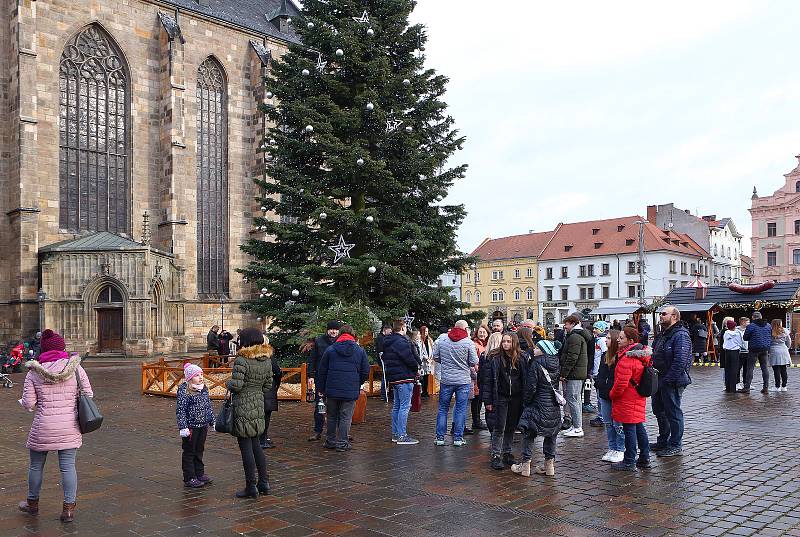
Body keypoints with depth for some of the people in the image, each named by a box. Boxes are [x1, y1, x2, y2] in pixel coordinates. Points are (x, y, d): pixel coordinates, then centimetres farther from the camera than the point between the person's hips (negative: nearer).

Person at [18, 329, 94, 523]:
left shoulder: (34, 372, -2)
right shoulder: (75, 368, -2)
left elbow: (28, 404, -4)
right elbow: (88, 395, -1)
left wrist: (23, 401, 19)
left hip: (43, 427, 0)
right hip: (69, 427, 0)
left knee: (36, 465, 18)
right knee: (68, 466, 4)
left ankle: (33, 503, 35)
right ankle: (69, 508, 6)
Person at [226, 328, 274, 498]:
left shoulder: (242, 360, -16)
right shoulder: (267, 361, 5)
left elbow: (236, 385, -21)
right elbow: (268, 386, 11)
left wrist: (229, 384, 0)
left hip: (243, 408, -7)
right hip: (258, 407, 7)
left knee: (246, 447, 1)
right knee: (255, 445, 18)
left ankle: (251, 486, 8)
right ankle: (263, 482, 21)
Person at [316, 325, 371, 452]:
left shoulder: (330, 349, 2)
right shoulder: (360, 351, 0)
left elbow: (322, 371, 5)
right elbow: (365, 372, 3)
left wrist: (321, 389, 13)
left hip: (332, 390, 1)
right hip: (351, 391, -1)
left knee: (332, 416, 15)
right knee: (346, 417, 5)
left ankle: (330, 441, 22)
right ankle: (342, 443, 5)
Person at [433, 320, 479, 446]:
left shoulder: (441, 340, 0)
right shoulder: (468, 342, -8)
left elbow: (435, 357, 4)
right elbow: (474, 363, -7)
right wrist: (475, 372, 14)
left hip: (446, 380, 2)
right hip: (463, 380, -2)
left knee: (443, 408, 11)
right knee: (460, 409, 6)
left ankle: (440, 437, 13)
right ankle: (458, 438, 9)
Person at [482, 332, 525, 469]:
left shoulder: (520, 359, 2)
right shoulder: (495, 358, -6)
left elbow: (525, 380, 4)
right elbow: (488, 379, -6)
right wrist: (488, 400, -9)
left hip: (516, 399, 3)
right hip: (500, 398, -3)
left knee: (511, 428, 12)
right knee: (499, 428, -2)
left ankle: (507, 453, 26)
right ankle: (496, 456, 5)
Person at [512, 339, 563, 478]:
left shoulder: (536, 363, -16)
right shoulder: (555, 363, 3)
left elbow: (531, 387, -14)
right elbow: (556, 382, 11)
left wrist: (525, 402, -2)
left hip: (538, 405, -6)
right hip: (554, 406, 6)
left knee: (528, 433, 4)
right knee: (551, 435, 14)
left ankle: (525, 464, 5)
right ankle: (549, 464, 18)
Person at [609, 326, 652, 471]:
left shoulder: (626, 359, -23)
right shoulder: (642, 356, 8)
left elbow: (621, 383, -23)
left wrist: (612, 394, -6)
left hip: (627, 401, -10)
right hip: (639, 398, 10)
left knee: (629, 429, -2)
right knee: (639, 427, 16)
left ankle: (629, 462, 5)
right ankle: (644, 459, 24)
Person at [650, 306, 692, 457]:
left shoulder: (681, 335, -17)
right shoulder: (662, 335, 15)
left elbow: (680, 361, -25)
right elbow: (655, 356, 22)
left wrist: (667, 380, -23)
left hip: (672, 382, -10)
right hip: (659, 381, 10)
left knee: (673, 413, 0)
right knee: (659, 411, 18)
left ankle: (676, 446, 11)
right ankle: (663, 441, 31)